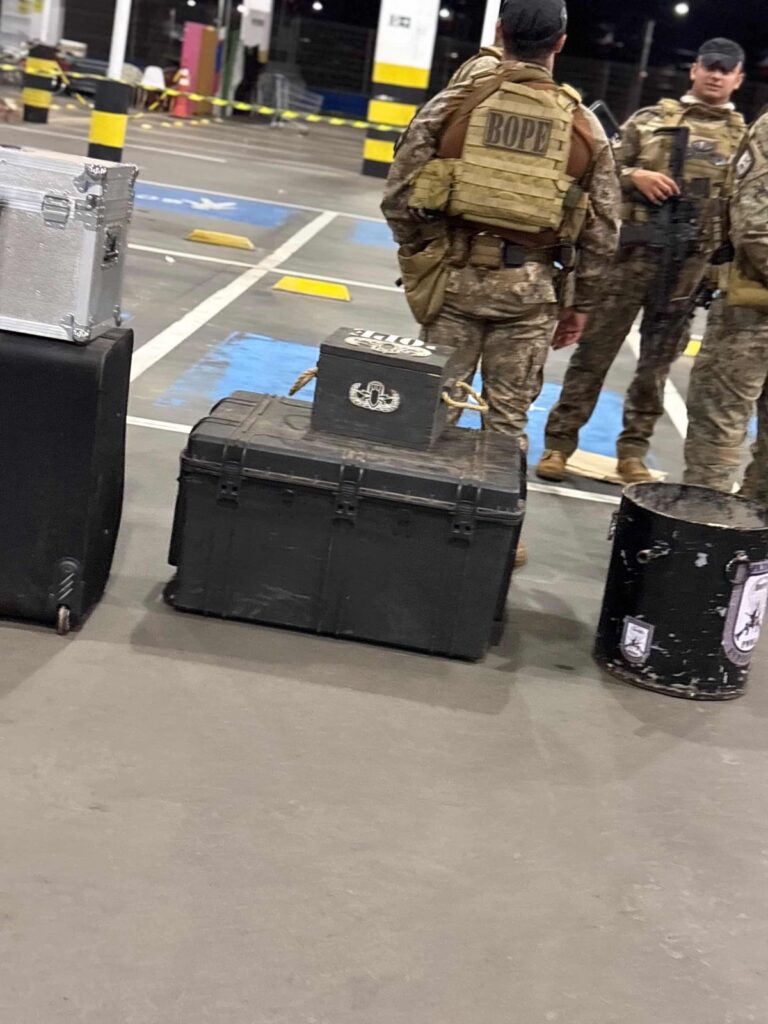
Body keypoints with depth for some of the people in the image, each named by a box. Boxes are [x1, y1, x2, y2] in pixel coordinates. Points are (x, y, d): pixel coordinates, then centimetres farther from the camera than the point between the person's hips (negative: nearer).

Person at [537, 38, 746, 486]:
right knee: (595, 350, 1)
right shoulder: (651, 119, 7)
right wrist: (635, 175, -14)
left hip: (690, 265, 1)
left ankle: (633, 452, 18)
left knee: (657, 363, 8)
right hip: (632, 252, -1)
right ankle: (560, 442, 8)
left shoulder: (745, 140, 10)